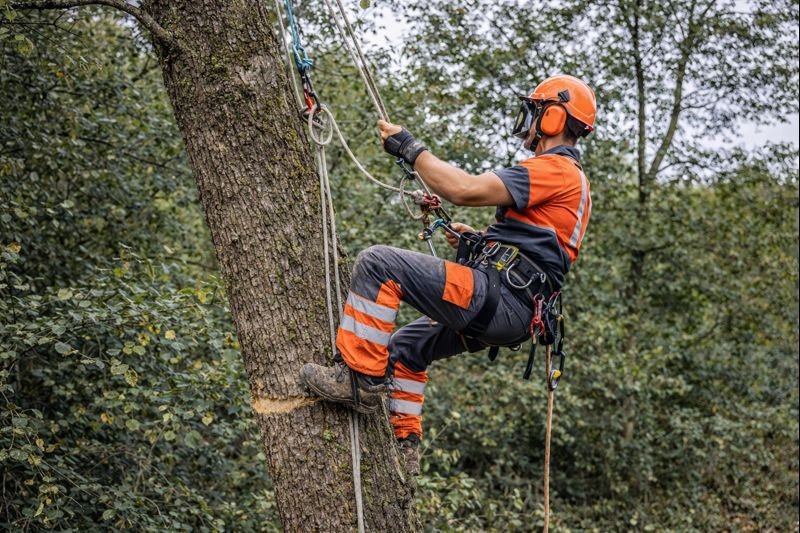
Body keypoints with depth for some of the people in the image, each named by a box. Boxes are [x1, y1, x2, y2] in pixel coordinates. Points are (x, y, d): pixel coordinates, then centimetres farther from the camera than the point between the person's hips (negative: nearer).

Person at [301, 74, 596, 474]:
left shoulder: (555, 169, -8)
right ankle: (403, 450, 25)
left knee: (378, 264, -16)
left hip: (496, 296, -11)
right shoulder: (569, 178, 26)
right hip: (509, 315, 11)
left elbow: (465, 189, -19)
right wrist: (477, 240, 20)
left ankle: (361, 379, -16)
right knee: (406, 345, 28)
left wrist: (409, 148, -8)